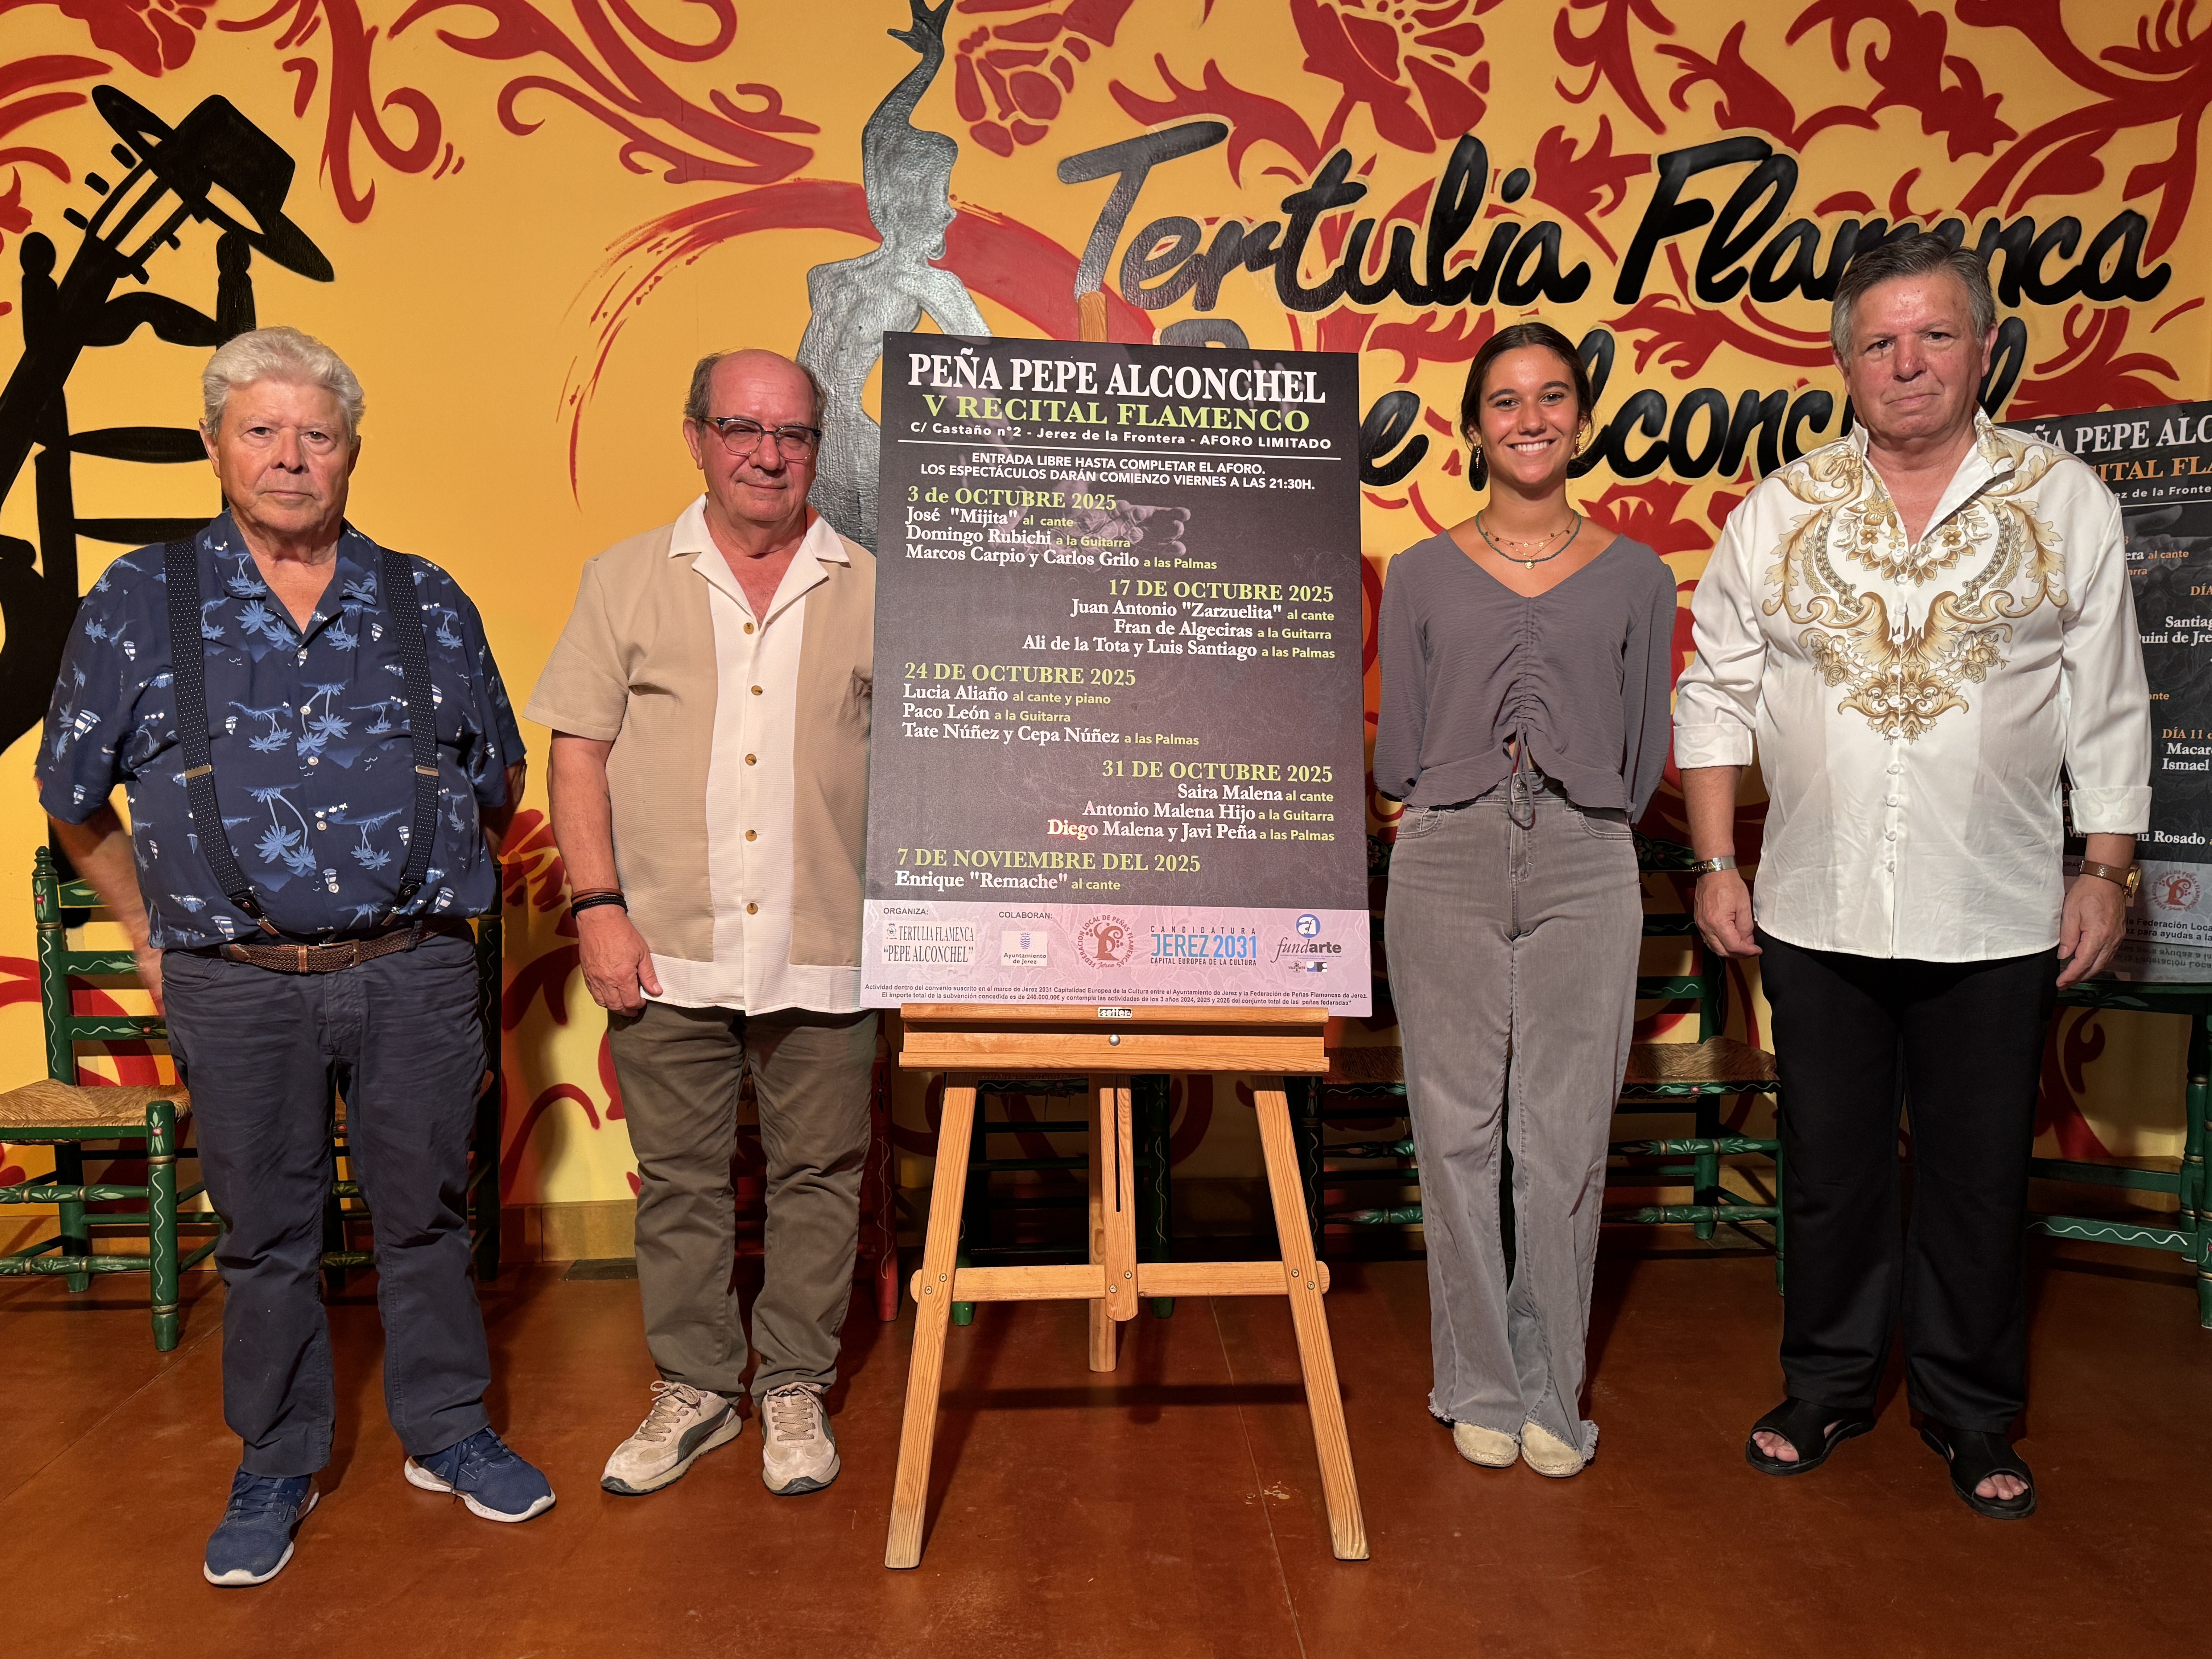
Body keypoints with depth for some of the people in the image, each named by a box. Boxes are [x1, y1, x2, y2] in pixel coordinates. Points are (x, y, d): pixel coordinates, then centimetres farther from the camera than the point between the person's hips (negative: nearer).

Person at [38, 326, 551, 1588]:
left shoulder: (428, 604, 6)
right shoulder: (140, 603, 4)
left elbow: (499, 780, 15)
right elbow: (76, 798, 12)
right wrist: (154, 934, 11)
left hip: (416, 978, 1)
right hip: (238, 990, 0)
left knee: (426, 1212, 11)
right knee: (267, 1236, 11)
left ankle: (448, 1431, 30)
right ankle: (276, 1469, 29)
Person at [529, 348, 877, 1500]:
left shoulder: (871, 594, 6)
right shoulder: (626, 581, 6)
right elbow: (578, 754, 3)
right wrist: (599, 907, -6)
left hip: (826, 952, 0)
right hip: (666, 951, 0)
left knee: (817, 1176, 9)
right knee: (678, 1181, 11)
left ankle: (795, 1390, 27)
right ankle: (693, 1389, 29)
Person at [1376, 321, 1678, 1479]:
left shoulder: (1636, 578, 9)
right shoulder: (1422, 574, 7)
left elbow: (1642, 757, 11)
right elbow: (1398, 757, 7)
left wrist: (1572, 812, 3)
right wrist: (1474, 805, 1)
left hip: (1584, 869, 1)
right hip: (1447, 867, 0)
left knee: (1565, 1137, 4)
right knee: (1459, 1131, 4)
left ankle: (1551, 1391, 21)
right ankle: (1480, 1384, 21)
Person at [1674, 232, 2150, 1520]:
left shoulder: (2068, 502, 3)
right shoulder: (1779, 512, 4)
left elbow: (2109, 710, 5)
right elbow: (1717, 697, 5)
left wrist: (2108, 869, 0)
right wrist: (1717, 863, 0)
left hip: (1994, 918, -1)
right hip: (1817, 914, 1)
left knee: (1981, 1174, 10)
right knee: (1832, 1168, 13)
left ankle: (1973, 1416, 29)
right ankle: (1830, 1389, 31)